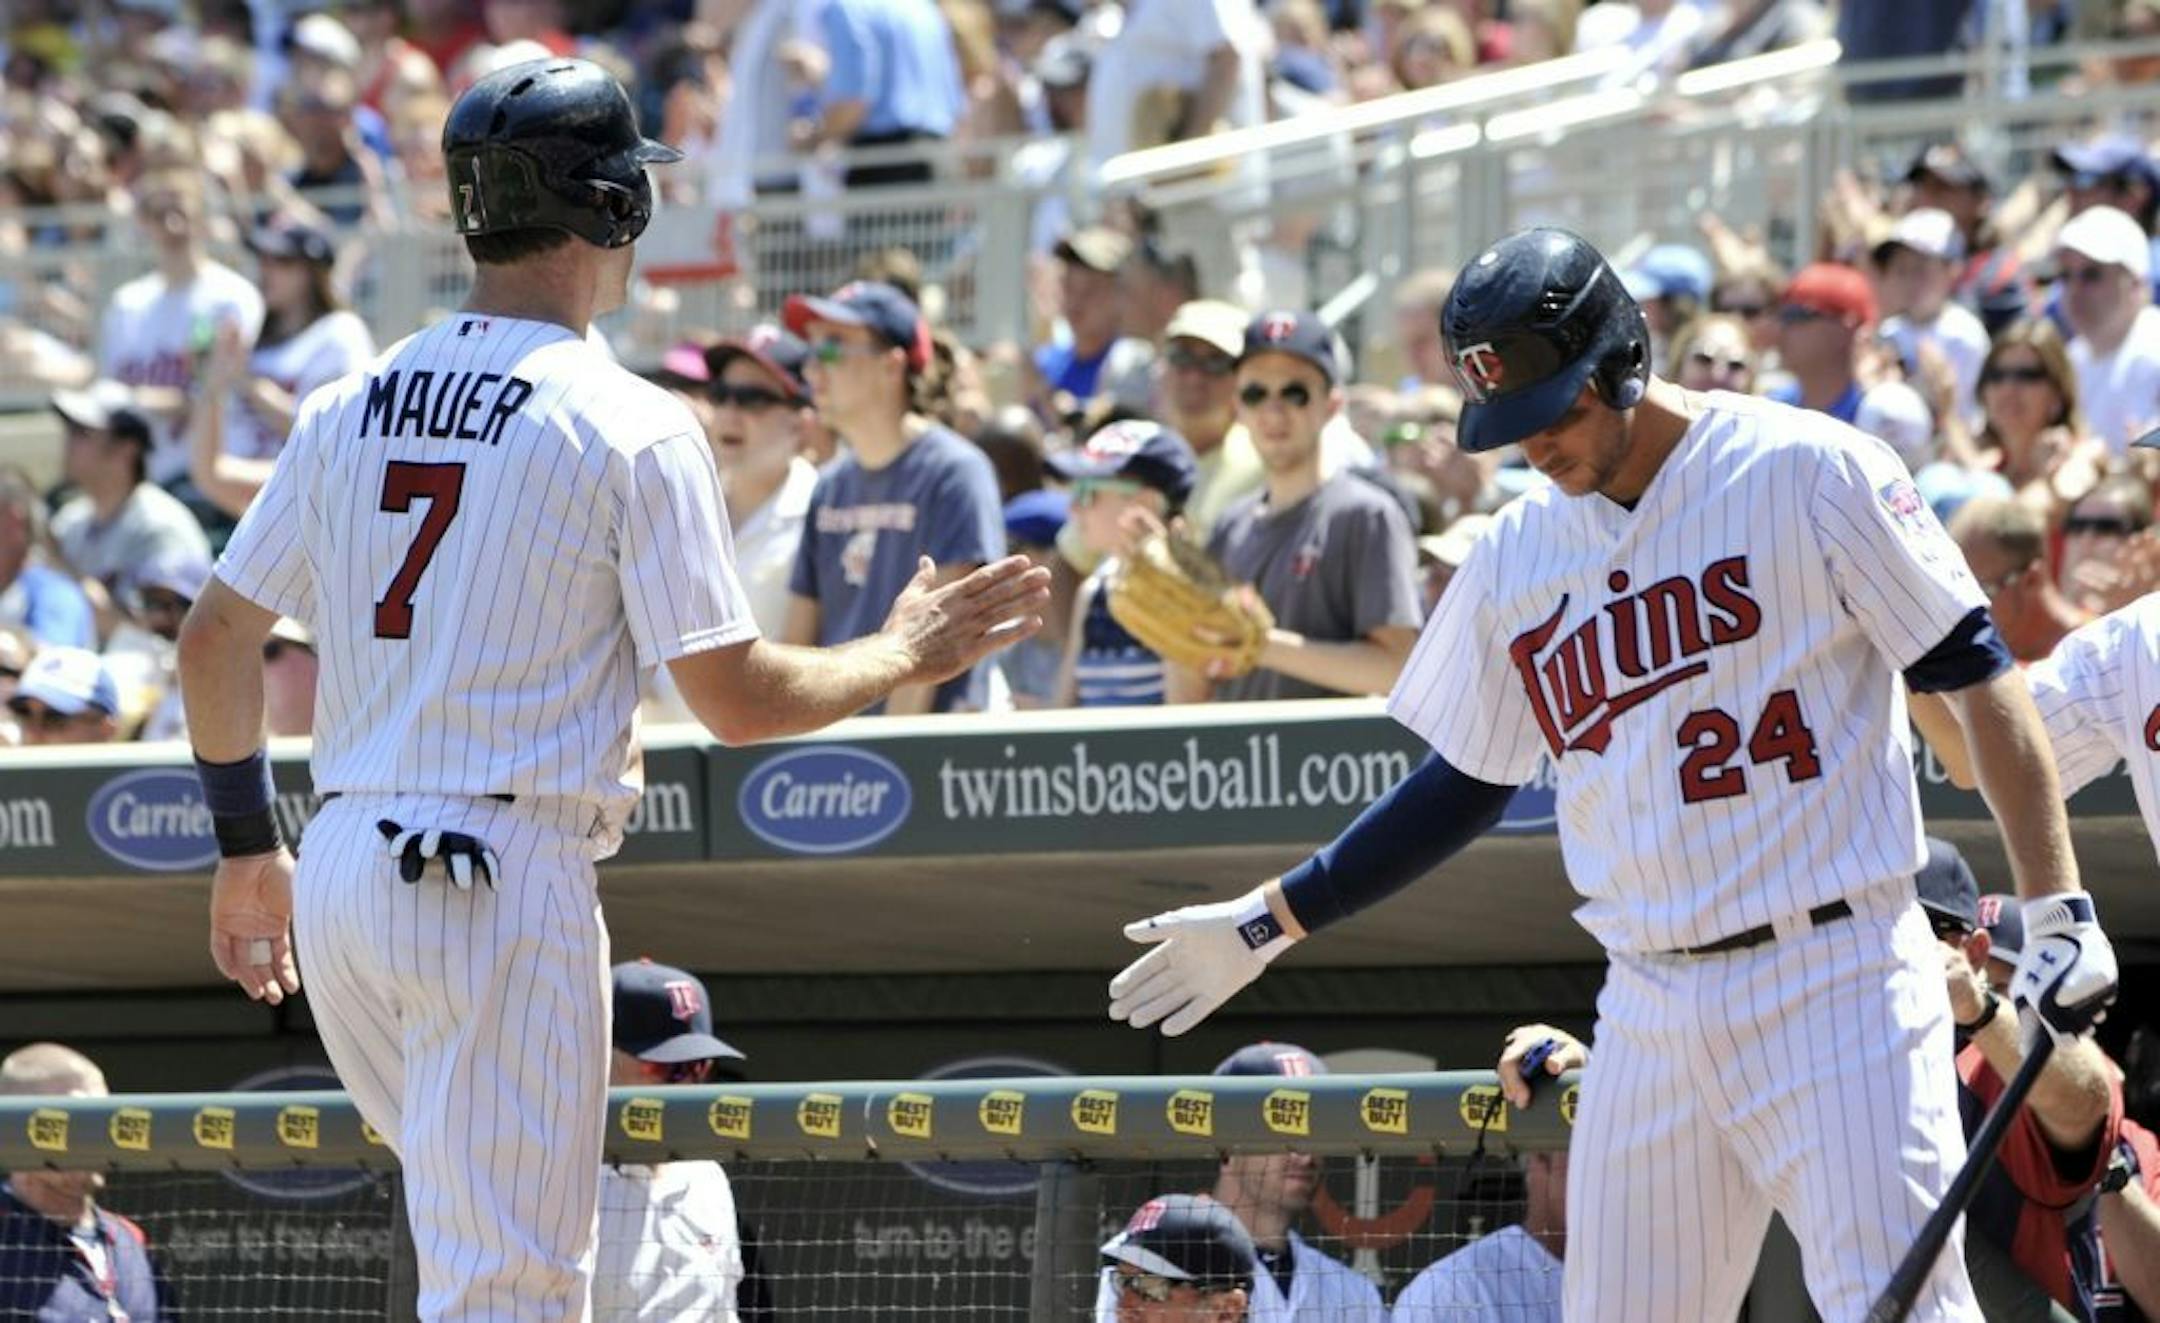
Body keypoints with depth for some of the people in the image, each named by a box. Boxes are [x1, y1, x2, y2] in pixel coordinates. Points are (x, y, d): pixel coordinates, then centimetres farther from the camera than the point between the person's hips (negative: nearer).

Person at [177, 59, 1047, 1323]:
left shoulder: (349, 409, 10)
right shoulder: (631, 424, -8)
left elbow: (214, 640, 13)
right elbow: (738, 700, -10)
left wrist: (248, 846, 24)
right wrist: (902, 657, 8)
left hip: (341, 878, 7)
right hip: (504, 884, -7)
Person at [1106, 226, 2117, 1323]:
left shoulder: (1811, 472, -5)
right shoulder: (1517, 555, 11)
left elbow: (1977, 678, -4)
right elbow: (1462, 784, 23)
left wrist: (2057, 910, -12)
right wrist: (1267, 922, 20)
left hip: (1835, 980, -5)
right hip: (1650, 1015, 5)